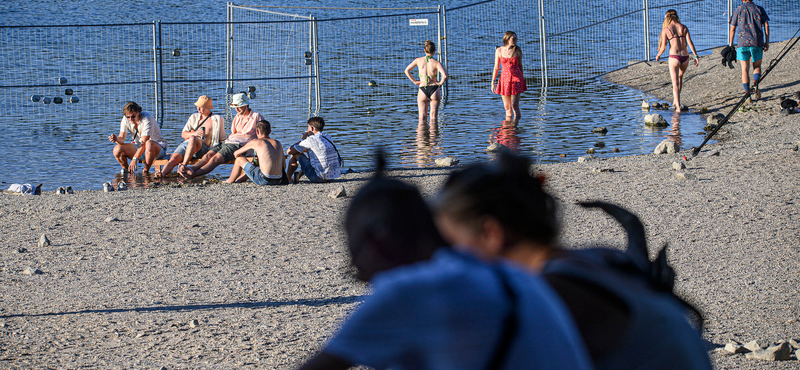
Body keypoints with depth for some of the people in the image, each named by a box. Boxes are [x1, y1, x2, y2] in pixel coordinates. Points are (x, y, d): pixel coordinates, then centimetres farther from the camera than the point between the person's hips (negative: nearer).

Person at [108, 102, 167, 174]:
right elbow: (121, 139, -13)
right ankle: (126, 170, 8)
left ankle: (145, 172, -22)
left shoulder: (147, 118, -24)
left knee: (149, 144, -42)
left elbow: (144, 142, -30)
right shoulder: (126, 119, -7)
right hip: (139, 148, 5)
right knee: (117, 150, -19)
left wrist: (134, 159, -36)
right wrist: (116, 139, -38)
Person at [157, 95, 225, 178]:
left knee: (193, 139, -40)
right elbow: (183, 134, 18)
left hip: (203, 148, -4)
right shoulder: (194, 117, 26)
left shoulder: (217, 119, 13)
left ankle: (183, 166, -41)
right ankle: (162, 173, -53)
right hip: (186, 144, 4)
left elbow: (222, 139, 14)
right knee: (174, 158, -28)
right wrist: (194, 133, -5)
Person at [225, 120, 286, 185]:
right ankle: (238, 180, 53)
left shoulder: (255, 142, 1)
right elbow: (283, 164, 19)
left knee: (239, 159, 16)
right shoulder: (278, 143, 13)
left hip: (264, 180, -6)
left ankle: (230, 181, 38)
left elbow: (236, 154, 13)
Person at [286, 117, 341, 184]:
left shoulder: (311, 140, -11)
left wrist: (302, 140, 7)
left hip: (321, 178, -8)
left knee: (295, 155, 7)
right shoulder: (328, 137, 12)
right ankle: (298, 175, 41)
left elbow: (289, 151, -3)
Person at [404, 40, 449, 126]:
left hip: (422, 90, 1)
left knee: (422, 118, 11)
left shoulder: (419, 60, -1)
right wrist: (441, 82, -4)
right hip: (434, 89, -1)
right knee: (433, 118, 9)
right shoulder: (436, 63, -8)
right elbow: (445, 75, -22)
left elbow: (407, 71, 2)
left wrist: (414, 81, 6)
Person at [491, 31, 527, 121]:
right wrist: (493, 82, 3)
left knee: (515, 105, -8)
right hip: (504, 79, 1)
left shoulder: (518, 51, 0)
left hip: (516, 79, -1)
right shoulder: (499, 51, 0)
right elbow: (496, 67, 6)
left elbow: (520, 65, 10)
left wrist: (522, 80, 13)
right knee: (507, 107, 5)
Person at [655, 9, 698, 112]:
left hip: (674, 57, -4)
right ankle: (675, 101, 33)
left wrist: (658, 55, 13)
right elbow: (690, 43, -3)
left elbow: (663, 47, -6)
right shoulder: (684, 28, 7)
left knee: (675, 83, -1)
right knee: (680, 77, 29)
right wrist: (696, 56, -1)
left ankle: (678, 107, -12)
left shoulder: (666, 29, -2)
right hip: (685, 57, 4)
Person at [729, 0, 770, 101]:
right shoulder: (759, 9, 11)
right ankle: (755, 86, -11)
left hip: (742, 43, -1)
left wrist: (730, 44, 11)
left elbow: (732, 29, 6)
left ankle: (747, 94, -1)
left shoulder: (738, 10, 10)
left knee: (745, 69, 5)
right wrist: (767, 42, 4)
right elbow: (766, 25, 2)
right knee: (757, 66, 15)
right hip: (757, 43, 1)